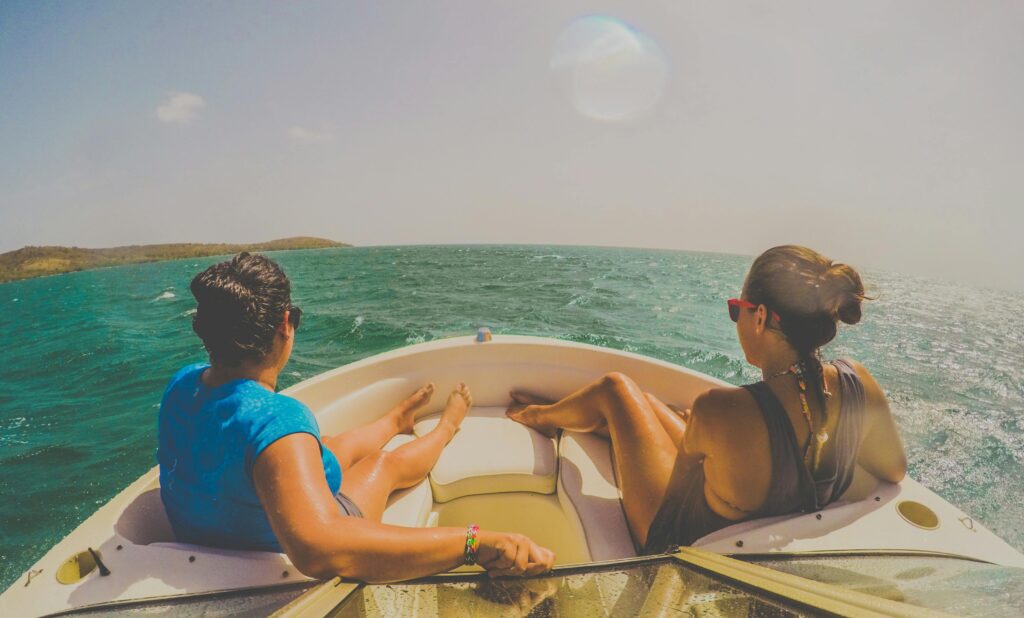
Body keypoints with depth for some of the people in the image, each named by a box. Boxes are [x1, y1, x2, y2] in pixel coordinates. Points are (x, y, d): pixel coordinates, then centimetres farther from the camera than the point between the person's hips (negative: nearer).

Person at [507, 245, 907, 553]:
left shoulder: (721, 410, -40)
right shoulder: (858, 383, -23)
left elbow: (687, 454, -17)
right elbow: (894, 471, -3)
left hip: (684, 538, -6)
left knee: (615, 388, 6)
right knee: (643, 401, 19)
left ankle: (540, 415, 39)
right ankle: (551, 415, 46)